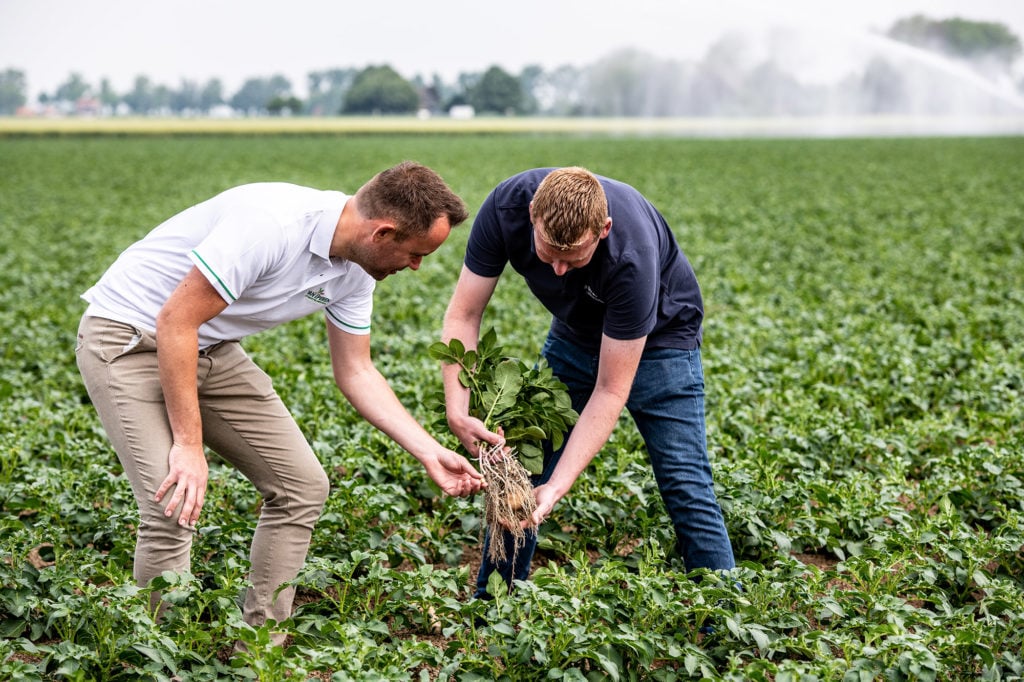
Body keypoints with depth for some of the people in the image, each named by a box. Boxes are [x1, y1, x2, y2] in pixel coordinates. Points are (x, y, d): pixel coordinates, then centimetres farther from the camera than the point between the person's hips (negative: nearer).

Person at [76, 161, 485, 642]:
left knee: (301, 486, 5)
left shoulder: (355, 272, -5)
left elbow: (356, 372, 6)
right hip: (129, 336, -8)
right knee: (173, 509, -21)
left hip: (212, 350, 9)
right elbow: (174, 322, -29)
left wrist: (430, 453, 0)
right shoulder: (273, 223, -32)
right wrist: (189, 444, -27)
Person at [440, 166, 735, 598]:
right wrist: (458, 411, -34)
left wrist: (556, 487, -38)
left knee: (686, 491, -11)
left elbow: (610, 391, -33)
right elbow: (463, 314, -21)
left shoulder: (633, 255, -39)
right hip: (575, 333, 4)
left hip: (657, 338, -4)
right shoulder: (506, 206, -30)